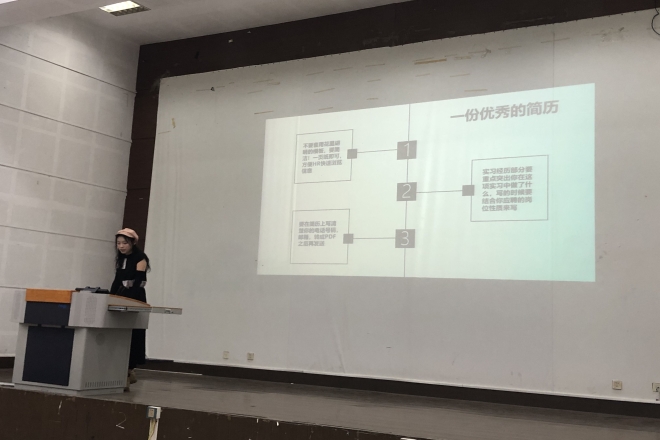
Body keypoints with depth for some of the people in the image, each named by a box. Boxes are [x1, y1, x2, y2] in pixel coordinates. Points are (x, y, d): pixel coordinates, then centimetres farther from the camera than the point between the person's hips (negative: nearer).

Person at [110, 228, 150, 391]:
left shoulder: (140, 258, -8)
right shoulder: (120, 259, 12)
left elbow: (138, 282, -17)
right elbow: (117, 281, 13)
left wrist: (127, 300, -27)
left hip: (135, 300, -6)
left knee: (131, 337, -6)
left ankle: (126, 375, -3)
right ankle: (129, 372, 13)